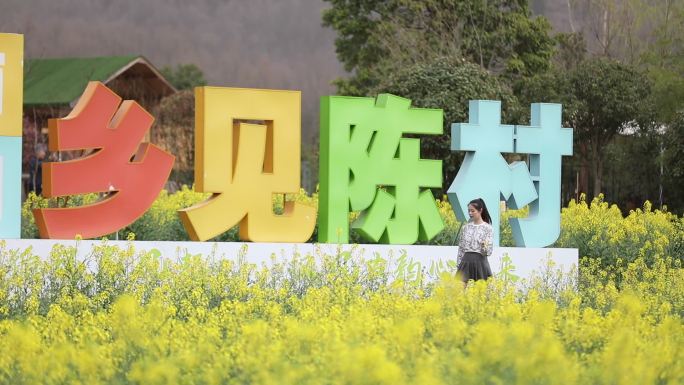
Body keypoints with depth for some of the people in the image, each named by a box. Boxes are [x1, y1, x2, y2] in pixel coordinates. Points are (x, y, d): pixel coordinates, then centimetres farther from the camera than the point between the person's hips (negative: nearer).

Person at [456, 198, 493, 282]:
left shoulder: (487, 228, -3)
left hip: (480, 262, -4)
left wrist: (485, 247, -28)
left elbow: (489, 252, -7)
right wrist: (459, 265, 6)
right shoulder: (466, 227, 9)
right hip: (466, 262, 4)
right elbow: (461, 248, 12)